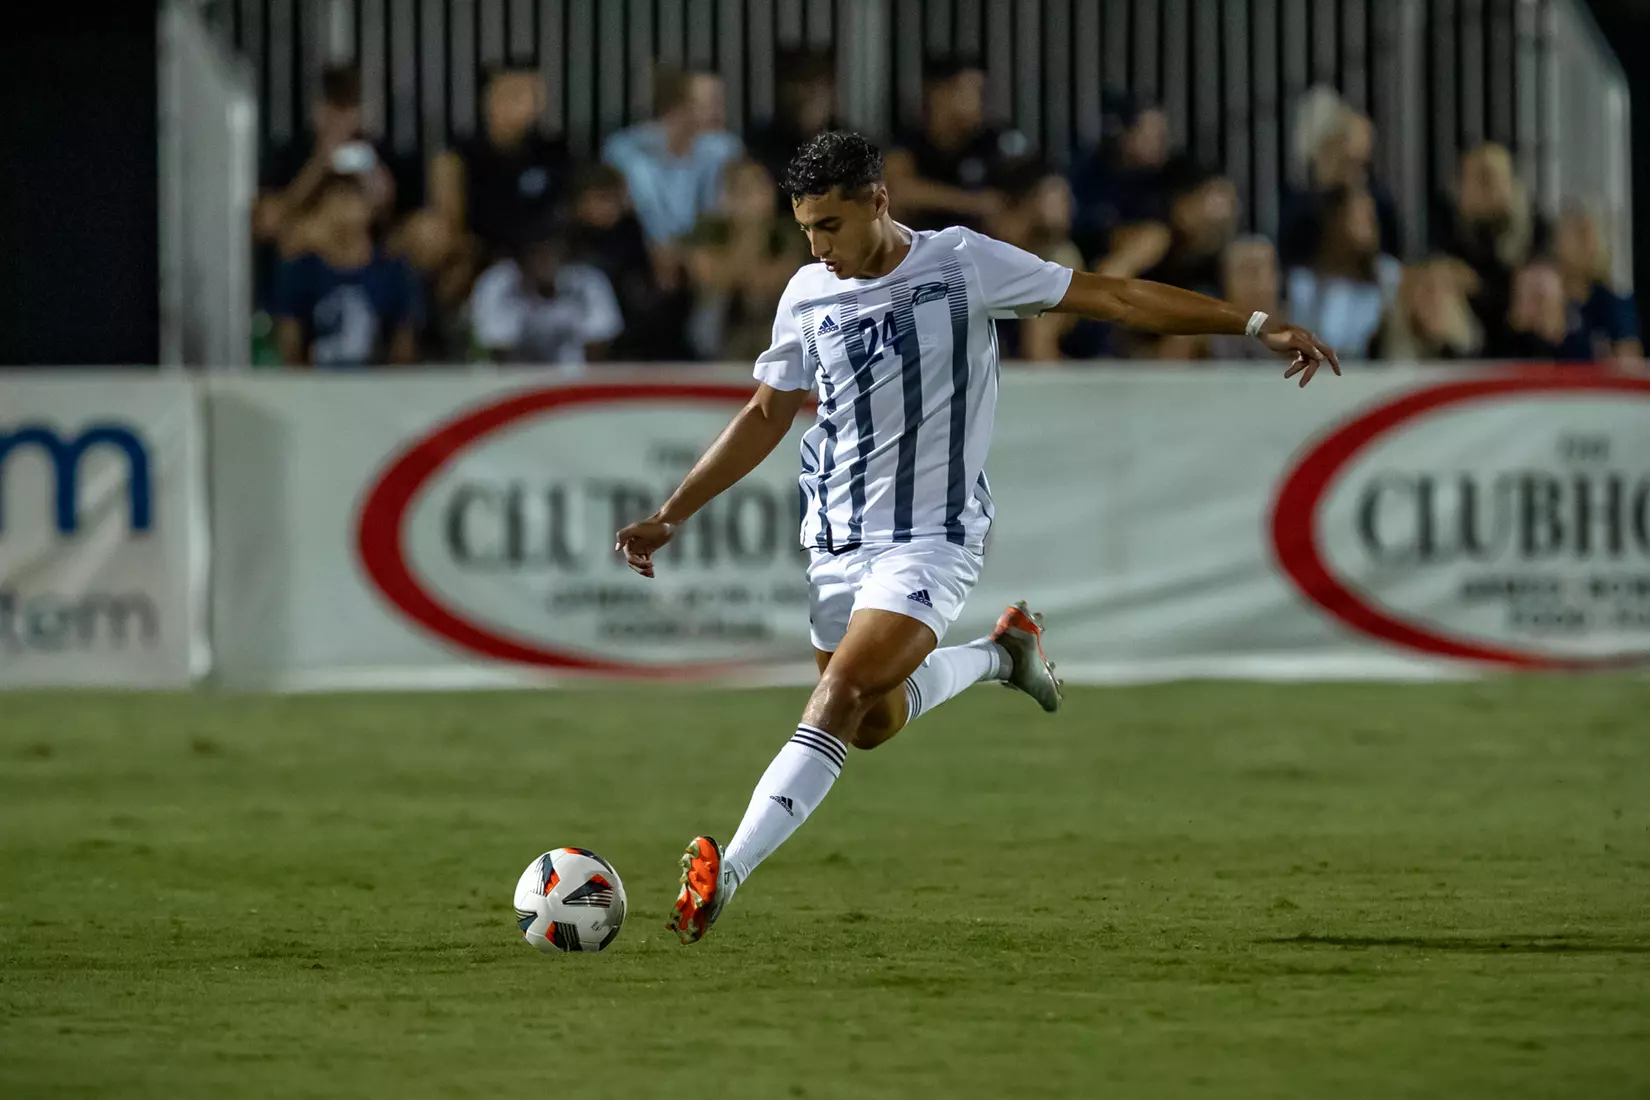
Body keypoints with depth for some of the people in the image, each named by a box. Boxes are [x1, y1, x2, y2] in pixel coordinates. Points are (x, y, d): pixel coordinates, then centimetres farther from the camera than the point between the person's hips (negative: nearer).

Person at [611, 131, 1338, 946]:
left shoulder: (963, 264, -10)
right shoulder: (808, 296, 2)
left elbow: (1112, 297, -7)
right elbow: (767, 415, 14)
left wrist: (1255, 325, -9)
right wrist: (671, 517, 9)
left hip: (931, 539, -6)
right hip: (837, 542, 6)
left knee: (842, 696, -23)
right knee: (873, 726, 12)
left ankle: (725, 873, -29)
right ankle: (999, 653, 39)